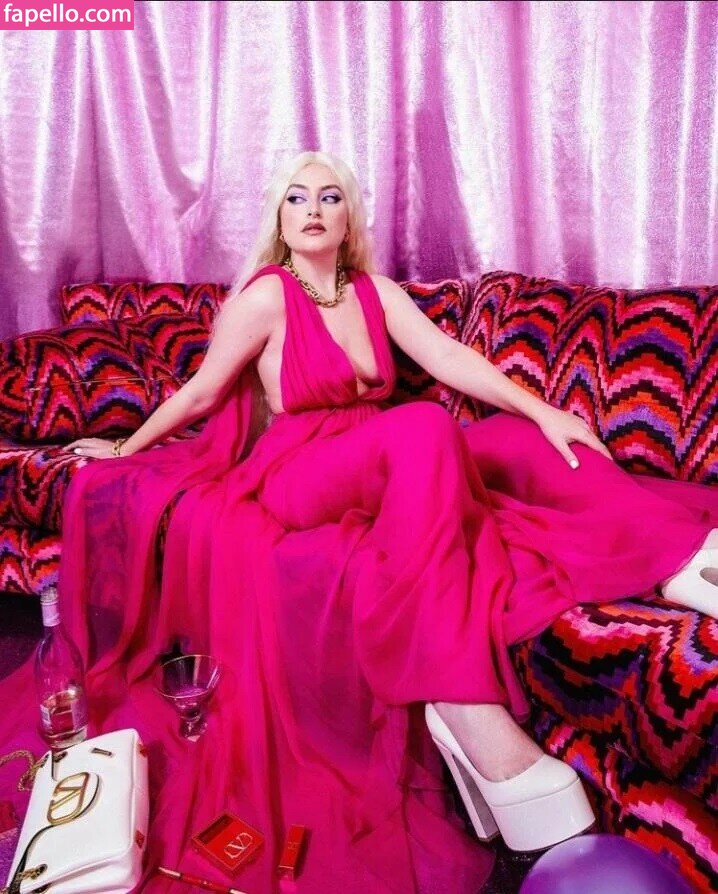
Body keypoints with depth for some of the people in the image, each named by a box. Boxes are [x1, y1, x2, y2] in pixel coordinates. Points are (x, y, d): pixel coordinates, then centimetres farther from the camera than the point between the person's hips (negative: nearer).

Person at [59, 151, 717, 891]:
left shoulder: (375, 291, 11)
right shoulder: (266, 294, -5)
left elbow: (449, 359, -1)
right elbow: (201, 392, 4)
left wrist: (544, 412, -13)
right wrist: (128, 448, 13)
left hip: (383, 471, 6)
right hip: (295, 475, -6)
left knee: (524, 440, -14)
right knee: (425, 427, -37)